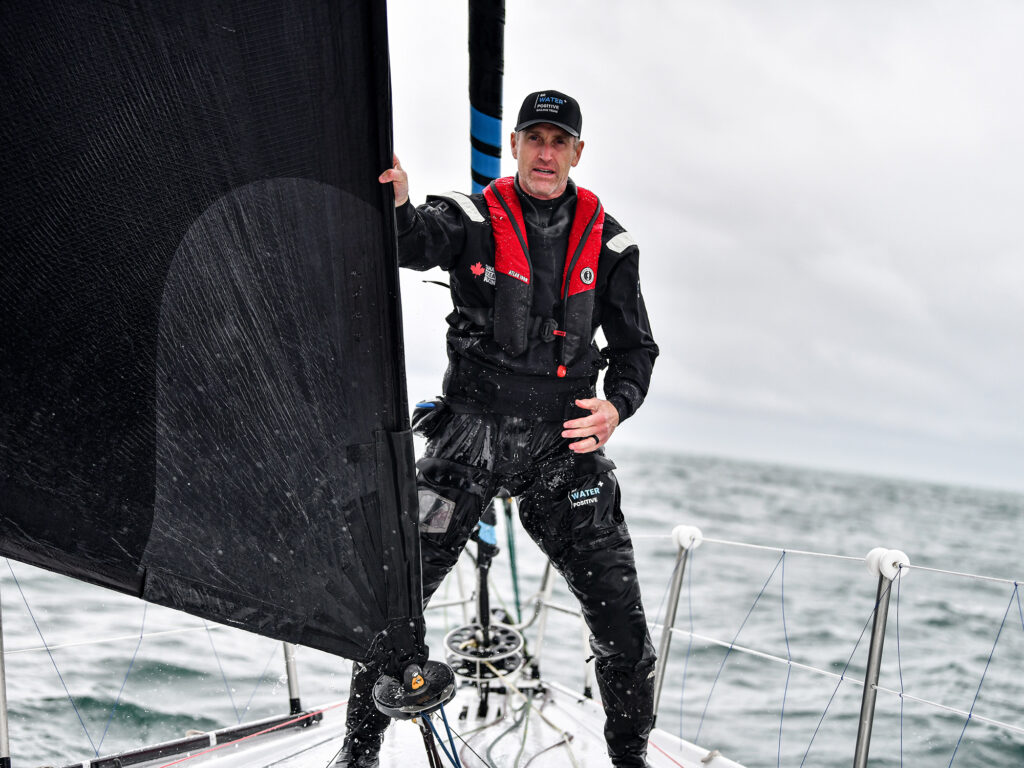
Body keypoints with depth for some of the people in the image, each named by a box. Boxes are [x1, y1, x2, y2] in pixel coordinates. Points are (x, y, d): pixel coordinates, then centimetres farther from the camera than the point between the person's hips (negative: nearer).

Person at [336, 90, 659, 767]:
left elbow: (636, 346, 12)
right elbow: (414, 242, -22)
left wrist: (618, 406, -8)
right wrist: (395, 204, -46)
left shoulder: (606, 241, 7)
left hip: (564, 441, 2)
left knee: (622, 621, 0)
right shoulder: (473, 219, 0)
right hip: (470, 432, -1)